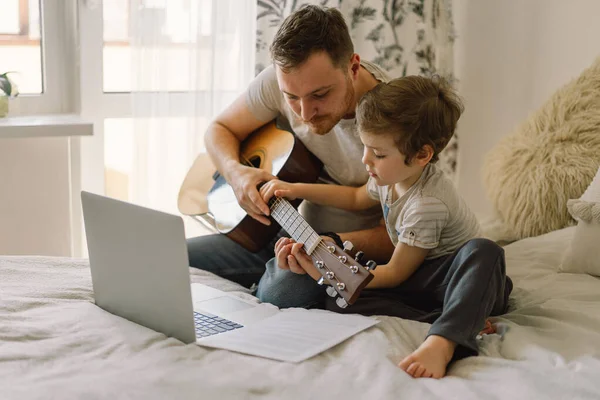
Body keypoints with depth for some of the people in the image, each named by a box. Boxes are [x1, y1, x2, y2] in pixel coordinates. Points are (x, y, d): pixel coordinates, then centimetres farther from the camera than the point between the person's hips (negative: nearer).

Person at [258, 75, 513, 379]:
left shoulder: (428, 205, -27)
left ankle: (443, 341, -56)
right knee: (340, 301, -19)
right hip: (419, 277, 8)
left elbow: (394, 273, -18)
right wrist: (297, 190, 10)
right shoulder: (395, 175, -2)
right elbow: (355, 198, 21)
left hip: (461, 278, -7)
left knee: (484, 251, -42)